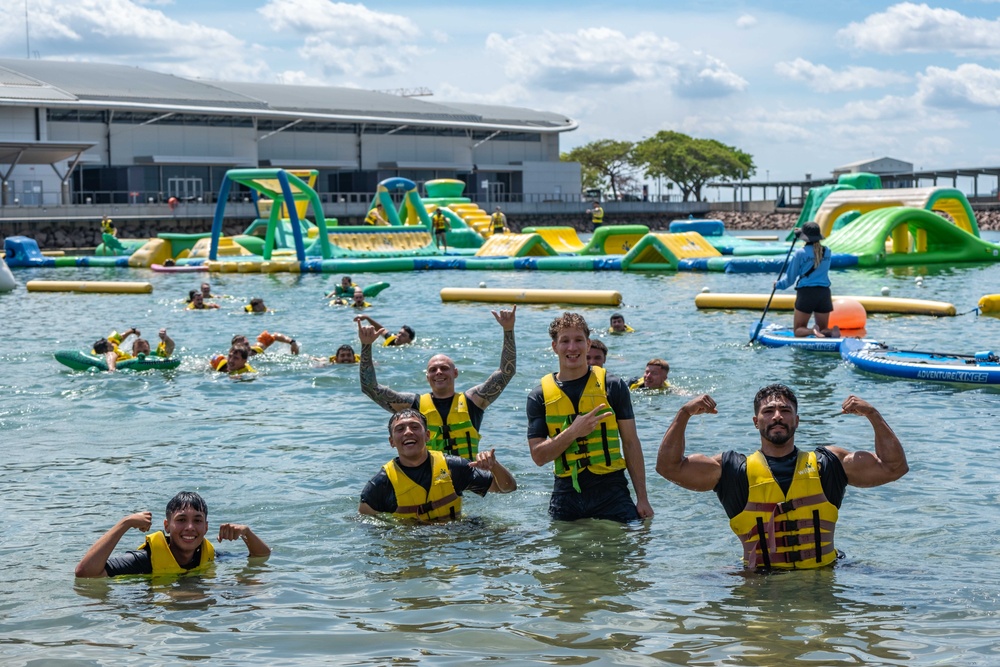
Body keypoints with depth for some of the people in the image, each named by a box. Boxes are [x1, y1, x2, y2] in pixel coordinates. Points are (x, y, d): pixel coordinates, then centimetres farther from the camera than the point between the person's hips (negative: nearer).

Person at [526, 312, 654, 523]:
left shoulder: (612, 386, 2)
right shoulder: (540, 396, 3)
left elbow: (631, 443, 4)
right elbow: (538, 456, -2)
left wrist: (642, 498, -1)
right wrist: (573, 432, -18)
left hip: (611, 492, -1)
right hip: (566, 496, 1)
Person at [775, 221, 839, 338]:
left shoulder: (800, 253, -7)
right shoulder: (827, 251, 6)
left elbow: (790, 277, 1)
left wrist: (778, 284, 20)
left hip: (806, 293, -4)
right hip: (824, 293, 4)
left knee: (798, 330, 6)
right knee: (823, 329, 14)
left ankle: (812, 331, -28)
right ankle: (832, 332, -22)